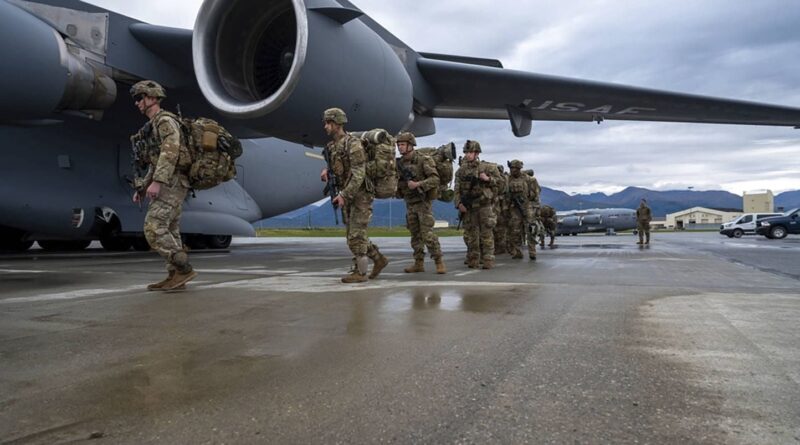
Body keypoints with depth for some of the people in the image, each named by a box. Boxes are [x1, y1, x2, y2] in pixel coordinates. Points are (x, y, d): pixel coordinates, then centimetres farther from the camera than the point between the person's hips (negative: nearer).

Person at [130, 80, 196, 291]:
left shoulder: (165, 120, -7)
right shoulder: (153, 127, 25)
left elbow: (170, 152, -21)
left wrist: (156, 182, -28)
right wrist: (142, 188, 21)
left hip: (171, 184, -10)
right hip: (168, 185, 10)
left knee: (154, 228, -16)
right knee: (169, 231, 6)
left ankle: (184, 269, -17)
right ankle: (175, 277, 6)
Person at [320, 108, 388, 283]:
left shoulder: (353, 144, -18)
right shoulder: (333, 146, 9)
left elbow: (359, 174, -24)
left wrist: (343, 195, -29)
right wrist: (326, 170, 1)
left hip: (361, 195, -9)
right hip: (347, 196, 9)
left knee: (355, 235, -8)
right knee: (353, 234, 10)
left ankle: (360, 272, 3)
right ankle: (379, 259, 23)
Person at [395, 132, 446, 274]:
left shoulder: (423, 160, -12)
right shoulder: (400, 163, 6)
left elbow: (435, 179, -19)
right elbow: (397, 181, 15)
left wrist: (418, 184, -29)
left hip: (423, 202, -6)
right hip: (409, 204, 6)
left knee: (427, 233, -12)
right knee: (415, 235, 9)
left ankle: (439, 262, -4)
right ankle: (419, 263, 16)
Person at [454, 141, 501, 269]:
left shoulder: (486, 167, 0)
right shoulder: (461, 170, 6)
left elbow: (499, 181, 5)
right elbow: (457, 189, 4)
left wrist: (488, 179, -13)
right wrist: (459, 203, -10)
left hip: (484, 206, -3)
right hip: (468, 207, 3)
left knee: (486, 234, -3)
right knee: (471, 235, 6)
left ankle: (488, 261, 0)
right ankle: (473, 261, 13)